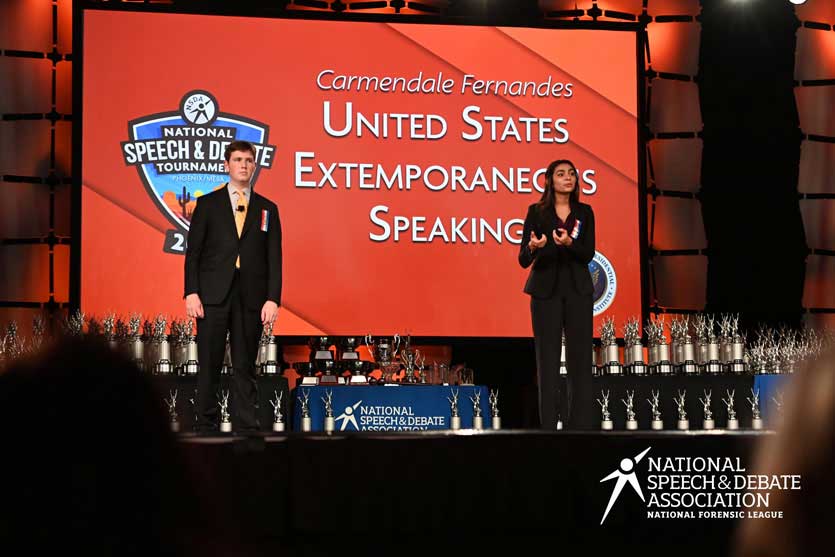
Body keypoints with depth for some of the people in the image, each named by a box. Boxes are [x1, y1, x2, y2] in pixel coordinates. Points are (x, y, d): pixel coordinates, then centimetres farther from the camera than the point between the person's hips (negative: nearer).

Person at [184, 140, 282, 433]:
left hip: (251, 299, 1)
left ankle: (246, 428, 5)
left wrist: (273, 299, -3)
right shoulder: (208, 204, 8)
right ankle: (207, 425, 8)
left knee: (245, 367, 3)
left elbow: (274, 258, 7)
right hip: (213, 295, -1)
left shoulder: (267, 209, 11)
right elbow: (193, 252, 4)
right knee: (209, 365, 1)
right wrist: (191, 293, -7)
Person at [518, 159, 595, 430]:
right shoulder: (536, 212, 2)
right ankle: (549, 425, 0)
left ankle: (580, 424, 3)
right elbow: (524, 260, -2)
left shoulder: (584, 212, 8)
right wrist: (533, 247, -24)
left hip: (577, 290, 2)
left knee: (580, 357, 0)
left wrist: (569, 243, -22)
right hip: (546, 290, -2)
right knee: (548, 358, -2)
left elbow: (588, 254, -2)